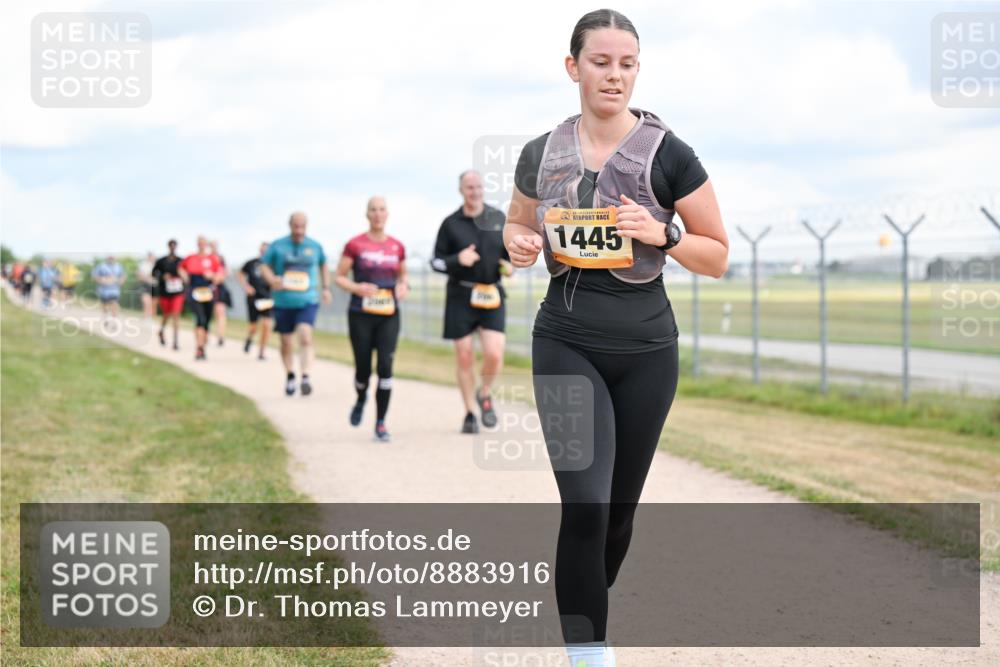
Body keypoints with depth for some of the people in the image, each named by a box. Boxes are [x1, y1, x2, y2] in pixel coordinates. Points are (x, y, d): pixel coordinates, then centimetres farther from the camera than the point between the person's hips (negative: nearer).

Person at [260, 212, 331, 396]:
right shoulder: (277, 246, 0)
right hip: (283, 302, 1)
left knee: (305, 336, -21)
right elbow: (264, 265, 3)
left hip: (307, 301, -1)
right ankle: (290, 376, 31)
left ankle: (305, 377, -25)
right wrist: (272, 279, -17)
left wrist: (325, 287, 17)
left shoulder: (315, 247, 4)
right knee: (286, 342, 10)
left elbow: (323, 265, 22)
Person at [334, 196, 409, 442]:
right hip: (361, 314, -2)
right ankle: (361, 400, 37)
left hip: (389, 316, 2)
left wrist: (403, 287, 0)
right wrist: (356, 288, -17)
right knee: (363, 368, 2)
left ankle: (380, 423, -2)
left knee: (385, 367, -10)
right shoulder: (355, 245, -3)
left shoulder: (397, 247, 6)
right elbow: (339, 277, 1)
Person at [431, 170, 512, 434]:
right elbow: (436, 261, 4)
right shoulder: (451, 223, 2)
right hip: (461, 296, -1)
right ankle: (469, 414, 16)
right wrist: (457, 260, -15)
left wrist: (510, 265, -2)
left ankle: (484, 394, 17)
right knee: (464, 357, 2)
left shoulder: (498, 218, 8)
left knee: (494, 354, -13)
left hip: (492, 296, 1)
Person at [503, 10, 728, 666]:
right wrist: (519, 243, -3)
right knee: (585, 506, -14)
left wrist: (662, 234, -18)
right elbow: (518, 222, 21)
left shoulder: (667, 155, -5)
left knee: (619, 508, 11)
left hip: (645, 349, 0)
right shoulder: (542, 155, 2)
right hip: (567, 344, 0)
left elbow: (718, 255, 1)